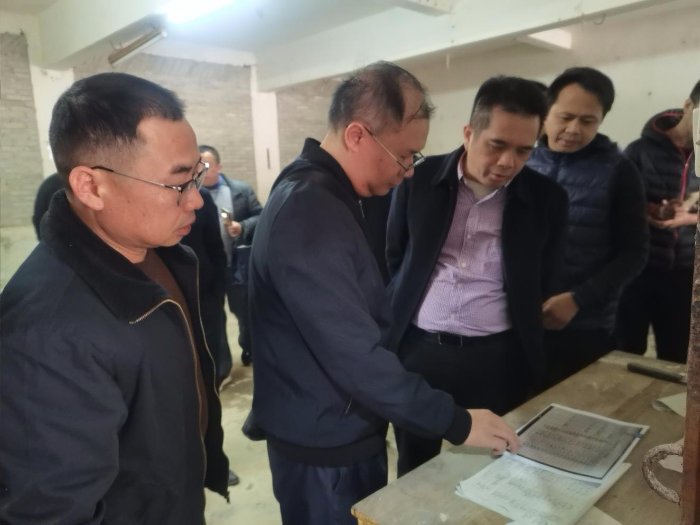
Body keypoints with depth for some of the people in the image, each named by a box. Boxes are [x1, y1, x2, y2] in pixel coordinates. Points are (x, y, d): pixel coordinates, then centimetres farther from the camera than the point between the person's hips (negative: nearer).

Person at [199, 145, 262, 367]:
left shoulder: (241, 190, -3)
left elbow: (260, 216, 0)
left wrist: (242, 227, -17)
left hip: (237, 265, 0)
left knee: (244, 310, 17)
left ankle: (250, 350, 43)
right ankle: (220, 364, 33)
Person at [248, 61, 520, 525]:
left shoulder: (324, 193, 5)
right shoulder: (310, 212, -29)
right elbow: (355, 356, -31)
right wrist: (457, 423, -21)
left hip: (340, 427, 9)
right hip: (324, 444, -9)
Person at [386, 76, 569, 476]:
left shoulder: (548, 199, -2)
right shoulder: (419, 179, -2)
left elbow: (546, 286, 6)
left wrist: (530, 356, 4)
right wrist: (395, 322, 8)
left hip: (497, 357, 0)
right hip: (417, 350, 1)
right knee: (414, 474, 19)